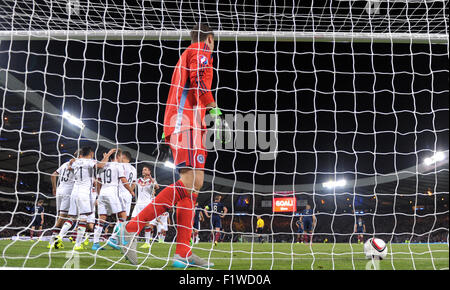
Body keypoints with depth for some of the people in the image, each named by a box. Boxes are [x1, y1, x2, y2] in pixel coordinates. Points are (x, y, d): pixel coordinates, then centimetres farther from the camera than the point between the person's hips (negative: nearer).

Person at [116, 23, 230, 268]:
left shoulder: (185, 56, 33)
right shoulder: (201, 50, 8)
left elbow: (173, 100, 29)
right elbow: (198, 80, -12)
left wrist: (166, 136, 25)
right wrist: (214, 110, -12)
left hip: (175, 124, 10)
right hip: (188, 121, -10)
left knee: (192, 182, 2)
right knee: (193, 180, -19)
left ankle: (183, 253, -1)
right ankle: (132, 227, -20)